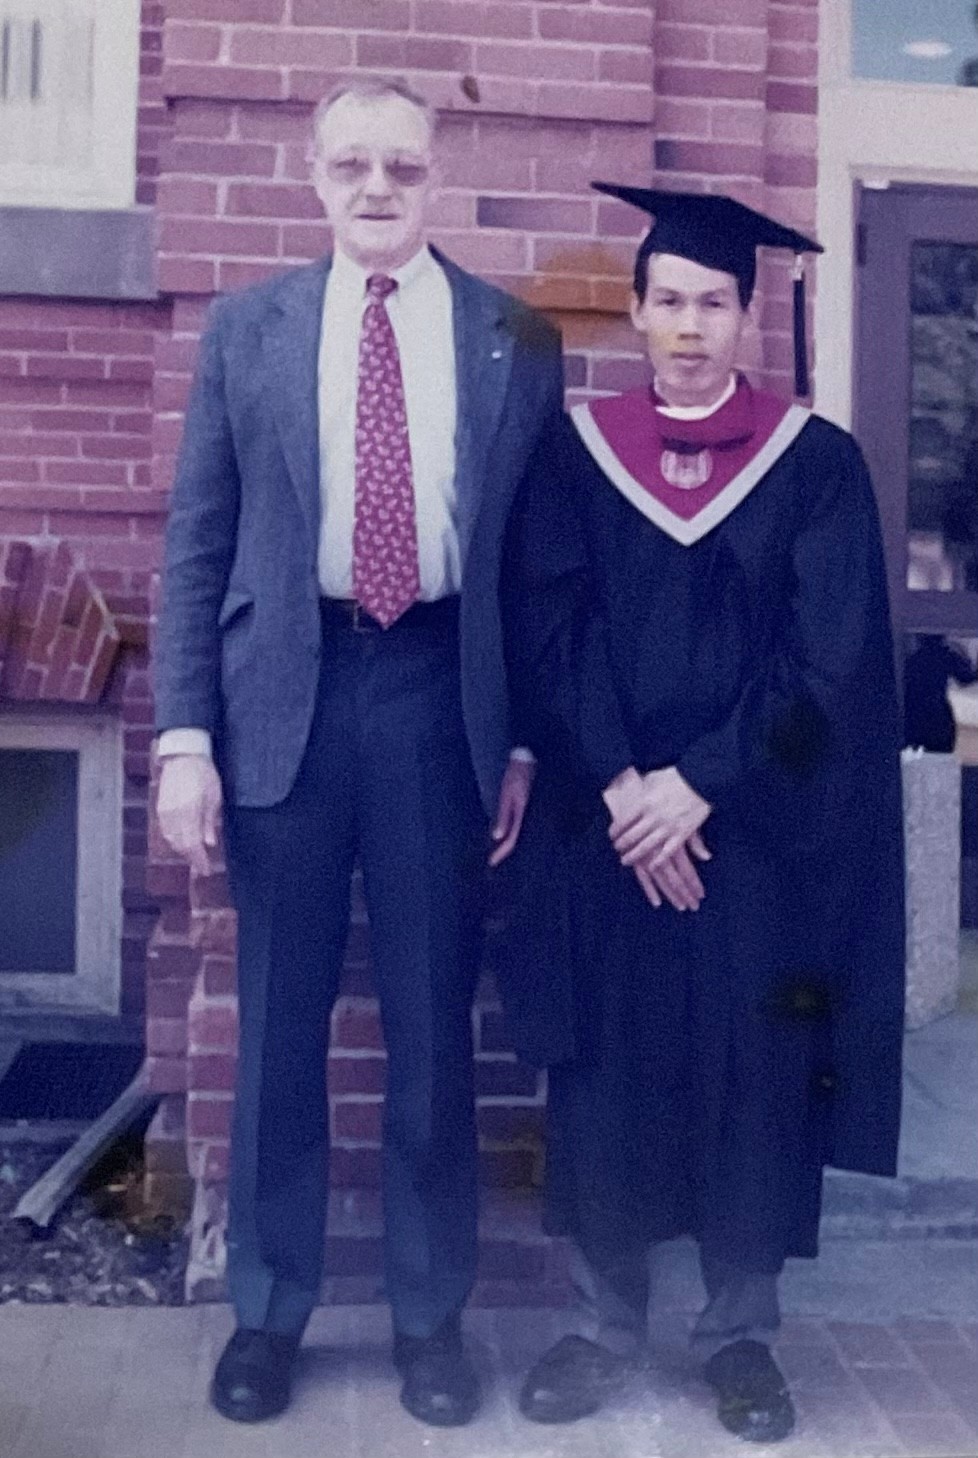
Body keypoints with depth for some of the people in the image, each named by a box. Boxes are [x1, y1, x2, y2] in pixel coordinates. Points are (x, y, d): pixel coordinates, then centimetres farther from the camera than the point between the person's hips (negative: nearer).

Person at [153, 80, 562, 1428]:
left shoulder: (517, 342, 6)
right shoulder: (246, 329, 7)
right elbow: (197, 547, 4)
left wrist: (527, 739, 2)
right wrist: (185, 734, -3)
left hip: (441, 696, 0)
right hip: (285, 697, 1)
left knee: (434, 1025, 8)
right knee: (279, 1023, 10)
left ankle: (430, 1316, 27)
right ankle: (268, 1309, 28)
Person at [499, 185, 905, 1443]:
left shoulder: (815, 463, 1)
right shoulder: (574, 453, 5)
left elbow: (827, 660, -6)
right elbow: (546, 636, -2)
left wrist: (698, 784, -13)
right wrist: (620, 786, -14)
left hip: (760, 835, -1)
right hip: (605, 826, 1)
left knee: (754, 1080, 6)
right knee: (606, 1072, 7)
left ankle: (741, 1332, 24)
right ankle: (603, 1320, 24)